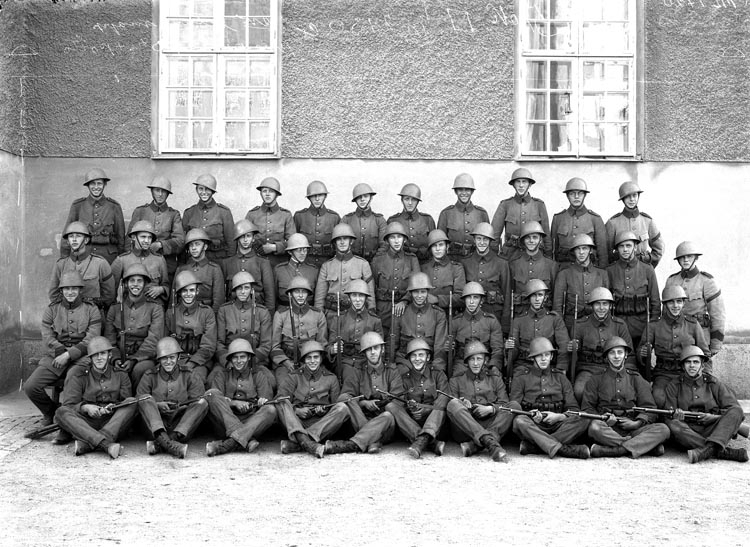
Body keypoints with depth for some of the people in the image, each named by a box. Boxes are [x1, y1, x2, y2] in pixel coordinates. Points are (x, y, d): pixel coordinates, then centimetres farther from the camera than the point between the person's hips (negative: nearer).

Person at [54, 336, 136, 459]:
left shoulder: (120, 375, 11)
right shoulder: (79, 375, 8)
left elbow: (127, 402, 4)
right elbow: (68, 406, 1)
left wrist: (112, 408, -17)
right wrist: (85, 407, -20)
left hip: (113, 423, 0)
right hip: (86, 424, 0)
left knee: (133, 402, -24)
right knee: (61, 412, -26)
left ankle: (86, 444, -38)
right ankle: (106, 444, -47)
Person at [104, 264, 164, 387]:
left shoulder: (155, 308, 6)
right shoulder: (115, 309, 16)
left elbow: (153, 340, -4)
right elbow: (109, 339, 10)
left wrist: (134, 359, -17)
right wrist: (116, 359, -10)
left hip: (144, 358, -1)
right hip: (120, 357, 2)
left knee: (140, 369, -35)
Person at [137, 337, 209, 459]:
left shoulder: (188, 377, 12)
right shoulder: (150, 376, 12)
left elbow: (198, 401, 2)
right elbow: (140, 400, 3)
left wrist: (181, 407, -15)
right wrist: (156, 405, -15)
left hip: (182, 425, 0)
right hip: (155, 424, 0)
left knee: (203, 403, -22)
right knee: (146, 399, -23)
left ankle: (159, 445, -39)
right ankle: (166, 442, -49)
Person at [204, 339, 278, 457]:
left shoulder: (258, 375, 13)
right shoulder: (222, 373, 13)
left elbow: (267, 400, 3)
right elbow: (213, 398, -1)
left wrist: (262, 401, -22)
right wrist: (234, 403, -18)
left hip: (252, 422, 0)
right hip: (225, 424, 0)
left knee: (271, 409, -28)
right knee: (211, 393, -22)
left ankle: (229, 444, -42)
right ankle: (247, 440, -36)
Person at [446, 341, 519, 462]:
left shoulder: (495, 378, 20)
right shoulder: (456, 380, 17)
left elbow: (504, 404, 10)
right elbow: (451, 406, 6)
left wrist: (490, 409, -11)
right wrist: (461, 403, -16)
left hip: (491, 424, 2)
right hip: (464, 429, -1)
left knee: (515, 405, -20)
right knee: (453, 403, -29)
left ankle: (474, 445, -36)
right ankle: (490, 443, -48)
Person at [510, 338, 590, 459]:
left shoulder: (560, 377, 17)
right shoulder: (521, 377, 10)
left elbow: (573, 408, 11)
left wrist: (559, 416, -10)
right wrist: (530, 415, -17)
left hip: (556, 426, 2)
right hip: (532, 425, -2)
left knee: (582, 421, -26)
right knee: (519, 422, -35)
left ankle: (531, 446, -33)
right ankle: (563, 449, -43)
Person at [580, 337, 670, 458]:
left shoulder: (636, 379, 18)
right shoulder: (595, 380, 15)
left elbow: (649, 408, 11)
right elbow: (587, 408, 8)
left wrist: (638, 423, -9)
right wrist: (602, 418, -12)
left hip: (632, 429, 2)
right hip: (607, 430, -2)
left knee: (663, 430, -24)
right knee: (594, 427, -36)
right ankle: (647, 445, -31)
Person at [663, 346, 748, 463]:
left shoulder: (716, 385, 14)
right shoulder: (674, 387, 13)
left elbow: (735, 411, 6)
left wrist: (714, 417, -12)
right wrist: (676, 415, -19)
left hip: (713, 431, 1)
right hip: (688, 434, -1)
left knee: (736, 412, -22)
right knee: (672, 425, -32)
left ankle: (710, 448, -45)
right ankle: (723, 451, -40)